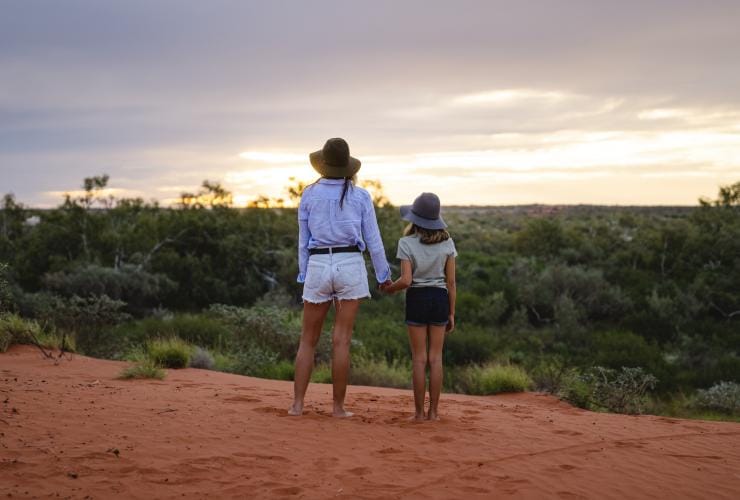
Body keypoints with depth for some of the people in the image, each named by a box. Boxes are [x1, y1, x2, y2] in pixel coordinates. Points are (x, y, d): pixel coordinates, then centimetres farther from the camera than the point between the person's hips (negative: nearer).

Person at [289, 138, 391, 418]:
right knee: (341, 340, -1)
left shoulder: (308, 196, 4)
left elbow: (304, 240, 8)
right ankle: (338, 407, 1)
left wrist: (304, 277, 15)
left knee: (308, 339, 8)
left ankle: (297, 404, 2)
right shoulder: (360, 196, 1)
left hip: (318, 266, 1)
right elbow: (373, 240, 3)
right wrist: (383, 274, 13)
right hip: (350, 266, -1)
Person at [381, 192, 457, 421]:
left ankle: (420, 412, 5)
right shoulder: (447, 243, 0)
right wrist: (451, 313, 8)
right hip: (440, 299, 2)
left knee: (419, 359, 4)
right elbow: (451, 282, 1)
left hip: (416, 299, -2)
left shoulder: (407, 243, -9)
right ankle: (433, 411, 9)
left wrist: (390, 288, 4)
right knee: (435, 358, 7)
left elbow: (406, 280, -16)